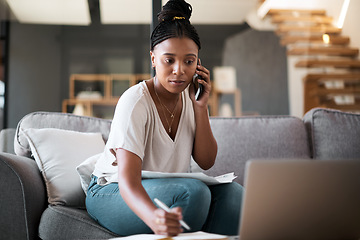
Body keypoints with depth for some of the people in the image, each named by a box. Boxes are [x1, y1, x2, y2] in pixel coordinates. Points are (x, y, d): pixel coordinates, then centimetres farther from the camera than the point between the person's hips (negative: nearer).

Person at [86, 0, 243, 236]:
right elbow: (128, 181, -34)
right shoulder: (135, 102, -24)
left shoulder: (190, 96, -3)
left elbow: (206, 162, -3)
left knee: (232, 192, -18)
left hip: (169, 189, 6)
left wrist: (201, 107, -15)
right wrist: (155, 217, -55)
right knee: (193, 191, -32)